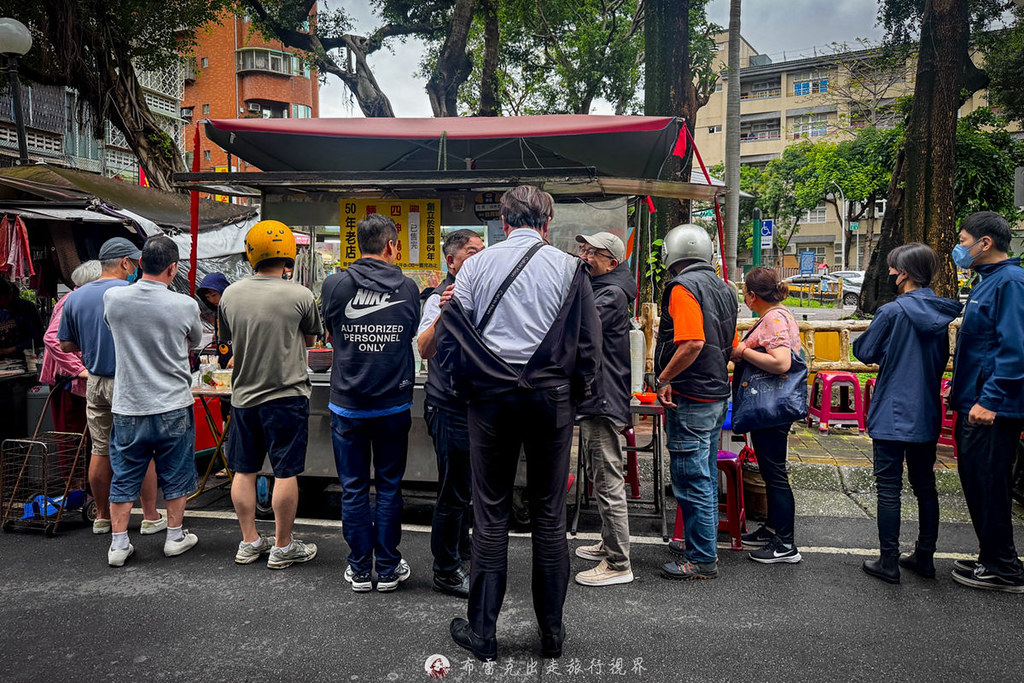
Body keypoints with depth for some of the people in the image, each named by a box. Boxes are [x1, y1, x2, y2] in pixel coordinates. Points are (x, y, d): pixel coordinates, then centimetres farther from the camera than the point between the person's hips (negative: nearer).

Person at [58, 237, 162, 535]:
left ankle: (102, 517, 26)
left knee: (100, 451, 14)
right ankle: (151, 517, 12)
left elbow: (66, 345, 12)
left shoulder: (75, 297, 6)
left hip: (95, 383, 6)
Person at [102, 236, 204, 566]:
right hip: (173, 406, -2)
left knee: (124, 478, 13)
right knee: (176, 476, 14)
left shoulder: (113, 298, -6)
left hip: (128, 407, 2)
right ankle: (175, 536, 25)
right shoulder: (185, 306, -12)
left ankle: (118, 544, 18)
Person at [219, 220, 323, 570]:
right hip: (286, 394, -4)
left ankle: (249, 542, 25)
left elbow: (226, 340, 12)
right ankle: (282, 547, 13)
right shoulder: (300, 295, -12)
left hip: (243, 395, 4)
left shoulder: (231, 295, -1)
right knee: (286, 472, 4)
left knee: (244, 470, 14)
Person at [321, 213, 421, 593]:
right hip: (394, 403, 0)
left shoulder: (334, 285, -6)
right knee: (389, 486, 11)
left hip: (347, 403, 0)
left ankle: (360, 570, 18)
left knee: (353, 488, 10)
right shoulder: (408, 288, -4)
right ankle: (388, 569, 19)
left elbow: (331, 337, 9)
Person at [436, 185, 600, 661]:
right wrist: (576, 392, 13)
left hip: (491, 396, 0)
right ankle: (552, 631, 19)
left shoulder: (477, 265, 3)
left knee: (491, 515, 7)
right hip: (551, 397, 0)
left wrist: (467, 386, 15)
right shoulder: (568, 268, 1)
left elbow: (448, 338, 2)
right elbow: (589, 342, 0)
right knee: (549, 515, 9)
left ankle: (482, 631, 15)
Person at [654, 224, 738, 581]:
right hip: (718, 394, 10)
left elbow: (693, 342, -26)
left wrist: (663, 379, -17)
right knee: (706, 476, 18)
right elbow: (730, 346, 18)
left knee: (692, 481, -1)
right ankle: (706, 548, 29)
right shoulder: (722, 288, 14)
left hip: (691, 399, -10)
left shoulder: (683, 287, -14)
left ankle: (701, 560, 7)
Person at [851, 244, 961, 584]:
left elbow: (865, 352, -6)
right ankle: (924, 557, 25)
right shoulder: (940, 313, 4)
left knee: (889, 487, 0)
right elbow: (943, 358, 15)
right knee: (925, 485, 15)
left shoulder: (892, 311, -15)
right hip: (927, 415, 6)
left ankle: (888, 563, 6)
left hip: (892, 415, -6)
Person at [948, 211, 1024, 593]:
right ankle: (991, 559, 28)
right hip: (975, 402, 10)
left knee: (989, 486, -1)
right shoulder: (988, 281, 16)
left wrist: (990, 400, -25)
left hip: (992, 409, -10)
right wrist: (961, 390, 21)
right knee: (976, 483, 16)